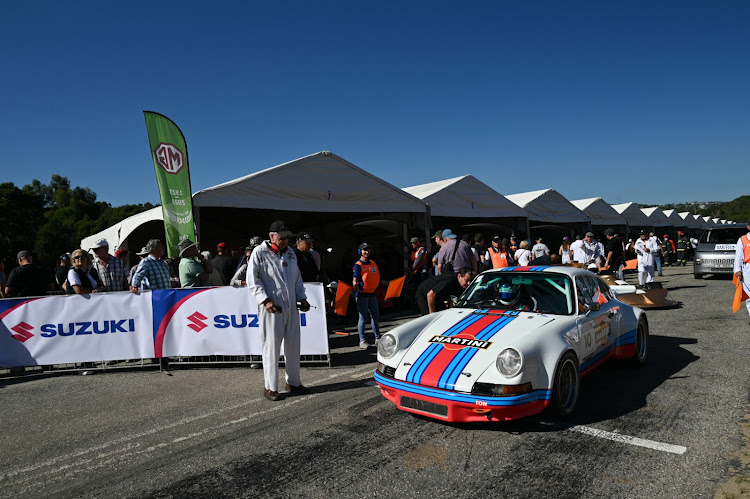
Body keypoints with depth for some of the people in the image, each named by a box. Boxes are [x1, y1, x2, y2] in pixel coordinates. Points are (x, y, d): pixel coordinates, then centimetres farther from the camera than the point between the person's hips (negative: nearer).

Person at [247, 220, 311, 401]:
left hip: (291, 307, 6)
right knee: (272, 346, -1)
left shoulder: (290, 253, 14)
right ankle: (270, 387, 11)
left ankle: (293, 382, 25)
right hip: (271, 308, -6)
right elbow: (252, 279, -8)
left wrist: (302, 298, 12)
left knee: (293, 344, 11)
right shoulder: (259, 253, -5)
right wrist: (265, 300, -16)